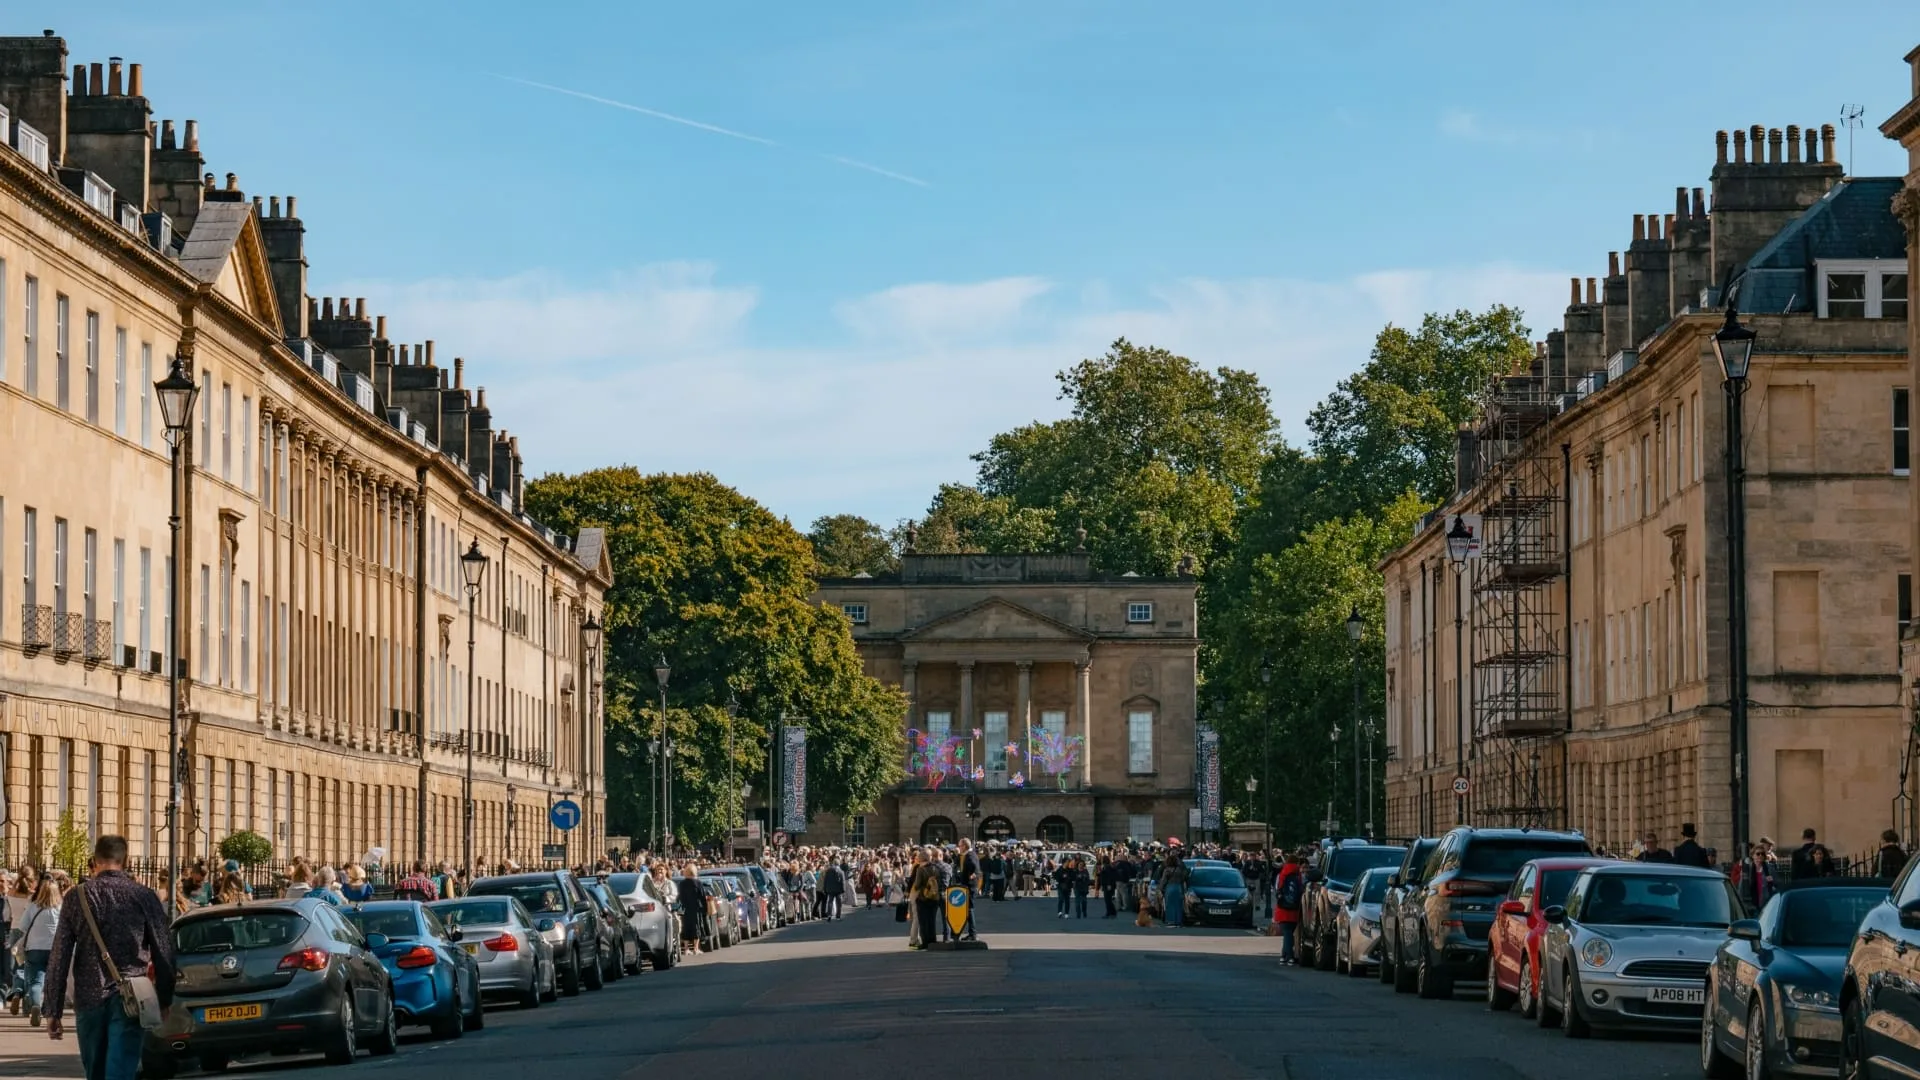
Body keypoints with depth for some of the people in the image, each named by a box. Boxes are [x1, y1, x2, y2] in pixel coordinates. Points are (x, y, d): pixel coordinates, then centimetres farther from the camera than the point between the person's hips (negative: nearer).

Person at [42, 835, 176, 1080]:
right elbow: (163, 953, 0)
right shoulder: (144, 897, -1)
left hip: (89, 998, 2)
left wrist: (53, 1010, 4)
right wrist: (165, 1002, 10)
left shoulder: (76, 897, 2)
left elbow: (59, 957, 1)